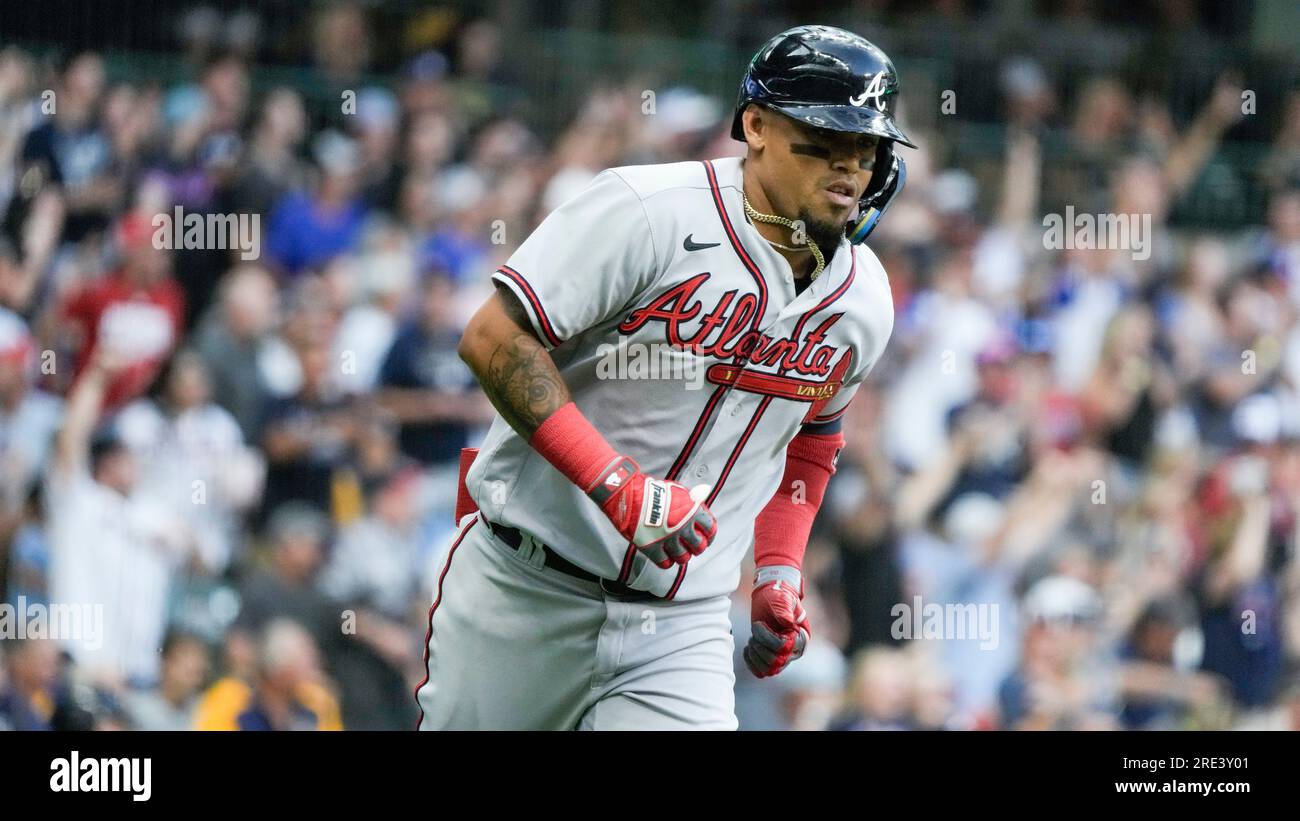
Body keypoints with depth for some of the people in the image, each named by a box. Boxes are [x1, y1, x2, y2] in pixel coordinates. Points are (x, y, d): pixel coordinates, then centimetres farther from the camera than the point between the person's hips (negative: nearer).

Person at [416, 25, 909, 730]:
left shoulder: (863, 301, 5)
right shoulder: (649, 212, -16)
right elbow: (494, 339, -19)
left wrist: (779, 574, 11)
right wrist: (616, 484, -25)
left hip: (680, 625, 4)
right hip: (522, 592, -4)